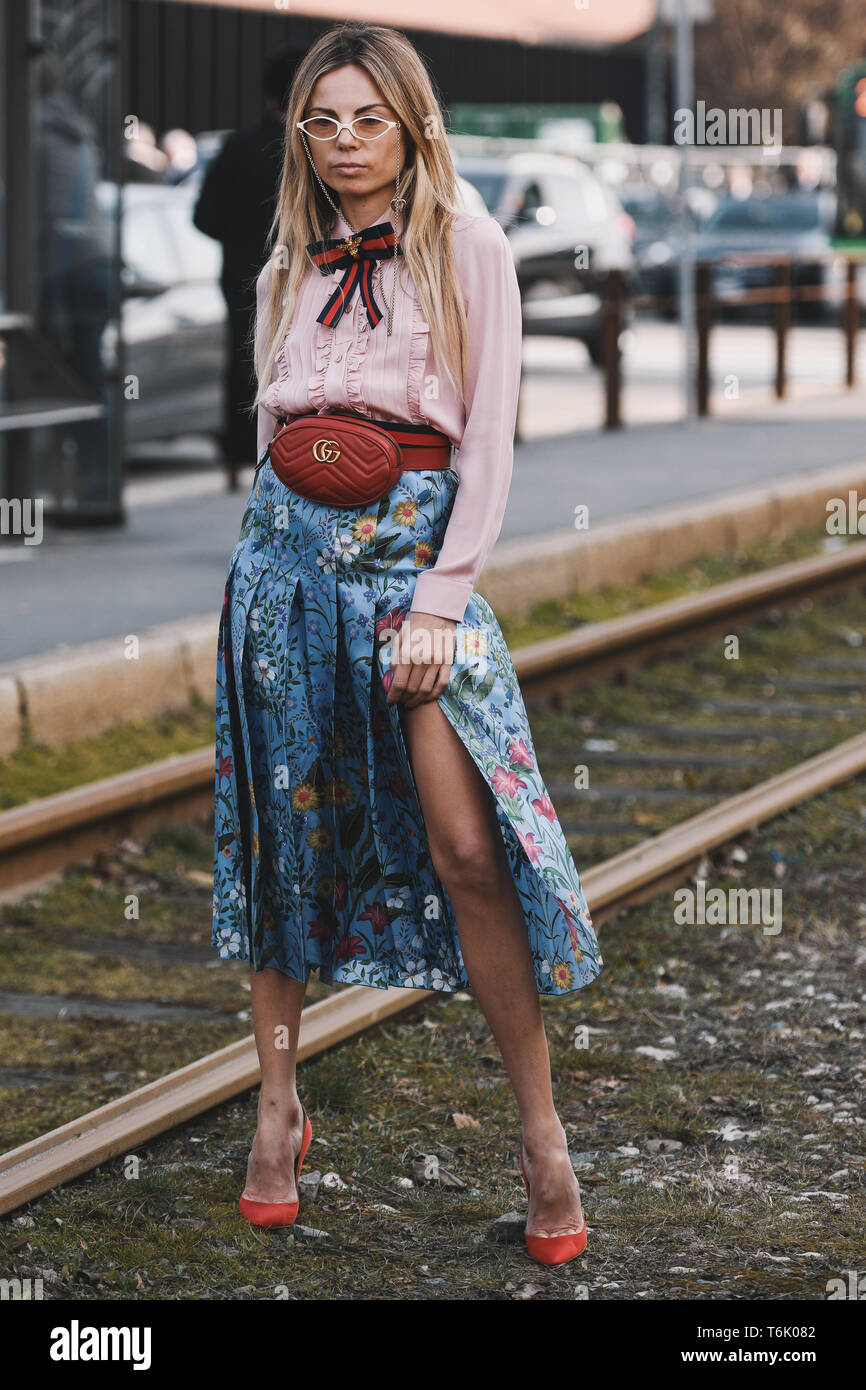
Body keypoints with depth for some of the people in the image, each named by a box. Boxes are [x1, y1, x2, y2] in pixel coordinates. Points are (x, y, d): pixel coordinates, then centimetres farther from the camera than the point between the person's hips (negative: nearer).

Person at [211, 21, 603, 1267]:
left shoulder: (468, 250, 0)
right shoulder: (288, 269, 13)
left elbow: (489, 438, -5)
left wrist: (439, 599, -11)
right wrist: (279, 540, 15)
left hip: (414, 550, -4)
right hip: (287, 550, 4)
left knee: (470, 846, -12)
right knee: (283, 832, 6)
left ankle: (542, 1132, -3)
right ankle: (279, 1104, 18)